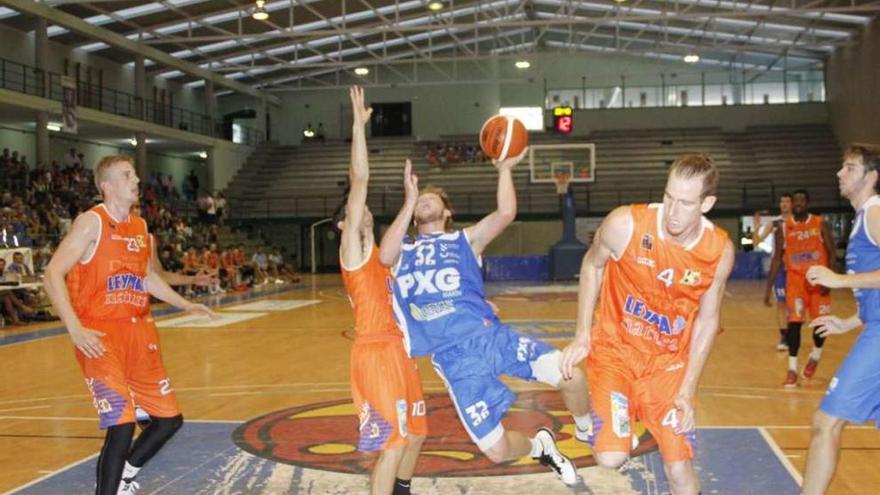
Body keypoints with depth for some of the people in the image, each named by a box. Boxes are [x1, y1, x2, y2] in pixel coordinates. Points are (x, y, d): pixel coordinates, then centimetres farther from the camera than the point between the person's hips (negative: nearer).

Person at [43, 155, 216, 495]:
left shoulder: (140, 227, 12)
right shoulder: (91, 222, -10)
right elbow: (52, 275, -15)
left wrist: (186, 305, 22)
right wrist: (75, 329, -23)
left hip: (138, 330, 8)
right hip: (100, 334, -7)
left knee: (169, 418, 11)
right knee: (122, 425, -17)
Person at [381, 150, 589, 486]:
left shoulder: (465, 239, 16)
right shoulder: (402, 250, 20)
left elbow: (506, 214, -2)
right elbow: (384, 257, -6)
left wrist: (504, 169, 0)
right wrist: (408, 201, -2)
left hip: (489, 336, 0)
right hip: (453, 358, 1)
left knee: (570, 376, -18)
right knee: (496, 451, -6)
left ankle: (588, 430, 16)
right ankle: (540, 447, 30)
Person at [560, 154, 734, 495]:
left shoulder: (720, 251, -15)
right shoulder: (625, 224, -22)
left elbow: (707, 321, -2)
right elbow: (592, 266, -1)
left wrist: (687, 391, -4)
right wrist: (582, 336, -4)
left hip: (668, 361, 2)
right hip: (614, 349, -2)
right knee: (611, 459, -17)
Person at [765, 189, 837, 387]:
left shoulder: (821, 225, -4)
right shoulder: (784, 228, -1)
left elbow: (831, 253, -3)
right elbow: (777, 258, 3)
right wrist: (768, 287, -1)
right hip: (796, 280, 0)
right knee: (794, 322, -11)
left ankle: (815, 356, 36)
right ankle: (792, 369, -4)